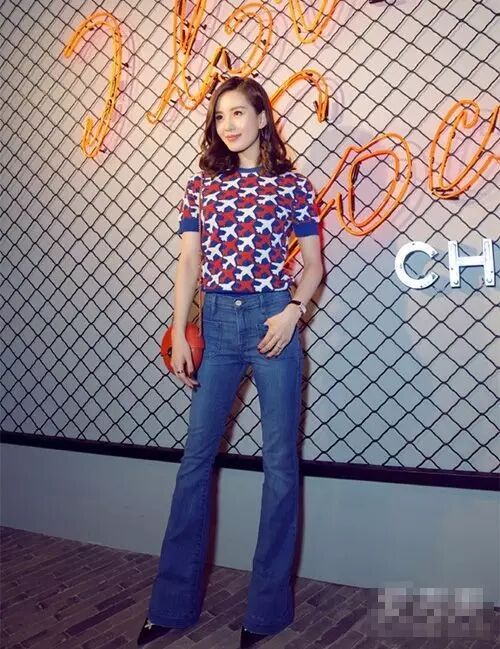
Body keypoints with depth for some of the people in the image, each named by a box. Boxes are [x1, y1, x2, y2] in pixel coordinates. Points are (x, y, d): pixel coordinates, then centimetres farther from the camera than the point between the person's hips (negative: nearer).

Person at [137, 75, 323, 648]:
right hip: (216, 322, 3)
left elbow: (313, 263, 6)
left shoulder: (293, 185, 5)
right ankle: (173, 602, 20)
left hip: (271, 321, -2)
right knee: (196, 456, 5)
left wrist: (292, 312, -11)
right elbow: (188, 264, 8)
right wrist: (178, 333, 1)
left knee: (279, 460, 2)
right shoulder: (200, 186, 11)